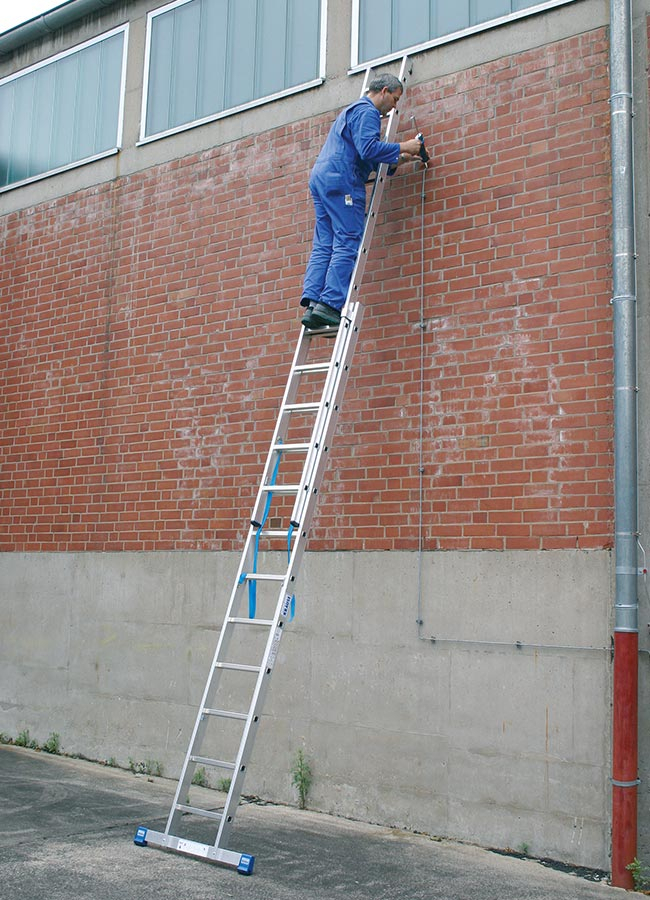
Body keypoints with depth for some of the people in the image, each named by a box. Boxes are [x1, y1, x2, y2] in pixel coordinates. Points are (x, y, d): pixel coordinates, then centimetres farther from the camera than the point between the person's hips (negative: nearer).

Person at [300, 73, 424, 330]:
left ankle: (312, 304, -7)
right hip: (341, 181, -10)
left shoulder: (352, 110, 32)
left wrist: (397, 160, 23)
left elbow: (364, 160, 31)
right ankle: (329, 304, -19)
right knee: (348, 244, -12)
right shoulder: (367, 111, -1)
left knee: (323, 246, 3)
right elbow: (368, 148, -17)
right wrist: (402, 147, -8)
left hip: (320, 177, 10)